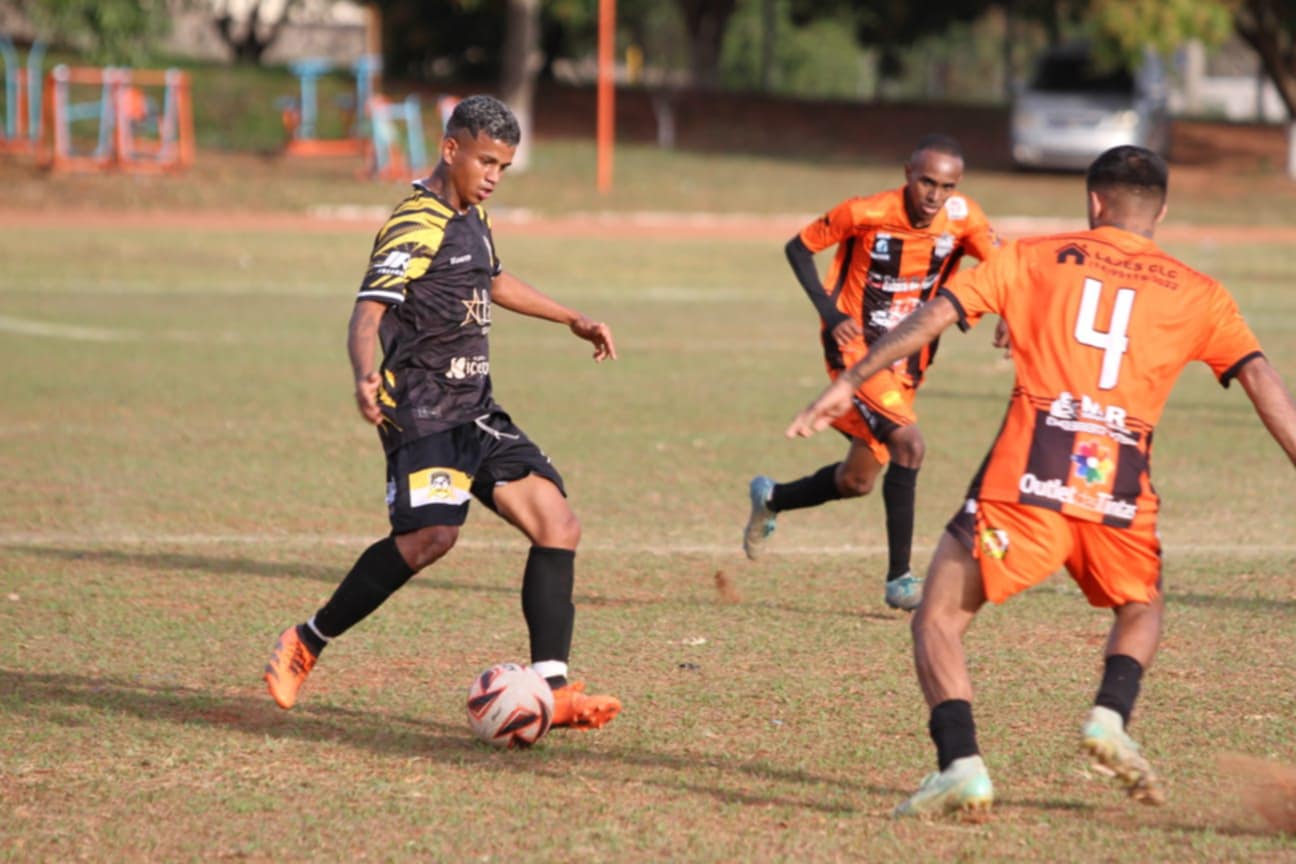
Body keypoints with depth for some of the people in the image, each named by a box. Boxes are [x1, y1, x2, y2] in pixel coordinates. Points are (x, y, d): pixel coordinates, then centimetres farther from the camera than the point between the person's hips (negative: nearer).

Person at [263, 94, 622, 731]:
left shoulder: (471, 215, 15)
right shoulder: (416, 226, -13)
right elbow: (368, 312, -26)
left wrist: (573, 320, 43)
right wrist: (364, 374, -46)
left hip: (475, 412, 9)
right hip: (423, 410, -9)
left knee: (557, 525, -3)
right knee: (429, 536, -26)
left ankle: (552, 690, -4)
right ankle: (306, 642, -8)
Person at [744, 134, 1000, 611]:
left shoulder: (962, 216, -10)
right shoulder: (865, 213, -19)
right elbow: (799, 248, -7)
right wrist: (829, 313, -19)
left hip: (905, 359, 6)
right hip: (855, 347, -6)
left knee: (858, 481, 15)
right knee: (909, 443, -25)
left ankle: (771, 499, 44)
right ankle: (899, 579, -19)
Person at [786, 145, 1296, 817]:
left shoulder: (1035, 258, 15)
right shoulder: (1195, 293, 17)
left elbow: (937, 312, 6)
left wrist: (850, 381, 7)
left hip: (1028, 476, -2)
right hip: (1121, 485, 2)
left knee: (938, 619, 9)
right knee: (1141, 610, 29)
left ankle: (960, 763, -12)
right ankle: (1111, 715, 2)